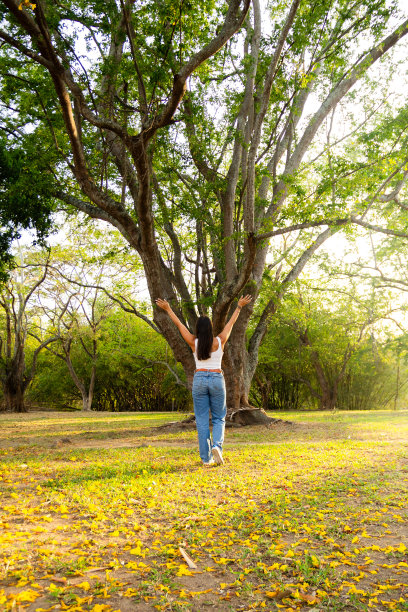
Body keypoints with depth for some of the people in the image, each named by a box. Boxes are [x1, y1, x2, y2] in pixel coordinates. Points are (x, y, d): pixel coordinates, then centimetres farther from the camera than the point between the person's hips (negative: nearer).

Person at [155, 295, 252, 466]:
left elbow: (179, 324, 7)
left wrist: (168, 309, 19)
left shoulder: (194, 343, -4)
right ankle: (217, 446, -13)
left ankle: (206, 458, 5)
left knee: (202, 420, 6)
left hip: (199, 380, 0)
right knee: (219, 418, 12)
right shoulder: (219, 341, -3)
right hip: (217, 379, 0)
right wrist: (239, 306, 24)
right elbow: (231, 323, 10)